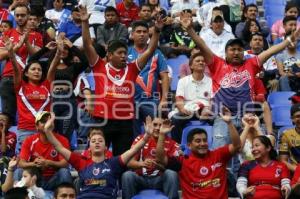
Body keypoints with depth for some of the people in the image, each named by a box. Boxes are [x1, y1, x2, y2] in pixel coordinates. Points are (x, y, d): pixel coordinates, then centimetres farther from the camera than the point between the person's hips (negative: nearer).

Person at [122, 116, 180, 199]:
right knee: (127, 175, -29)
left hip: (160, 179, 0)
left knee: (171, 174, -31)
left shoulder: (172, 144, -2)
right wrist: (142, 163, -30)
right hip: (141, 178, 1)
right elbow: (129, 162, -8)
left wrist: (159, 166, -31)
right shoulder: (140, 139, 0)